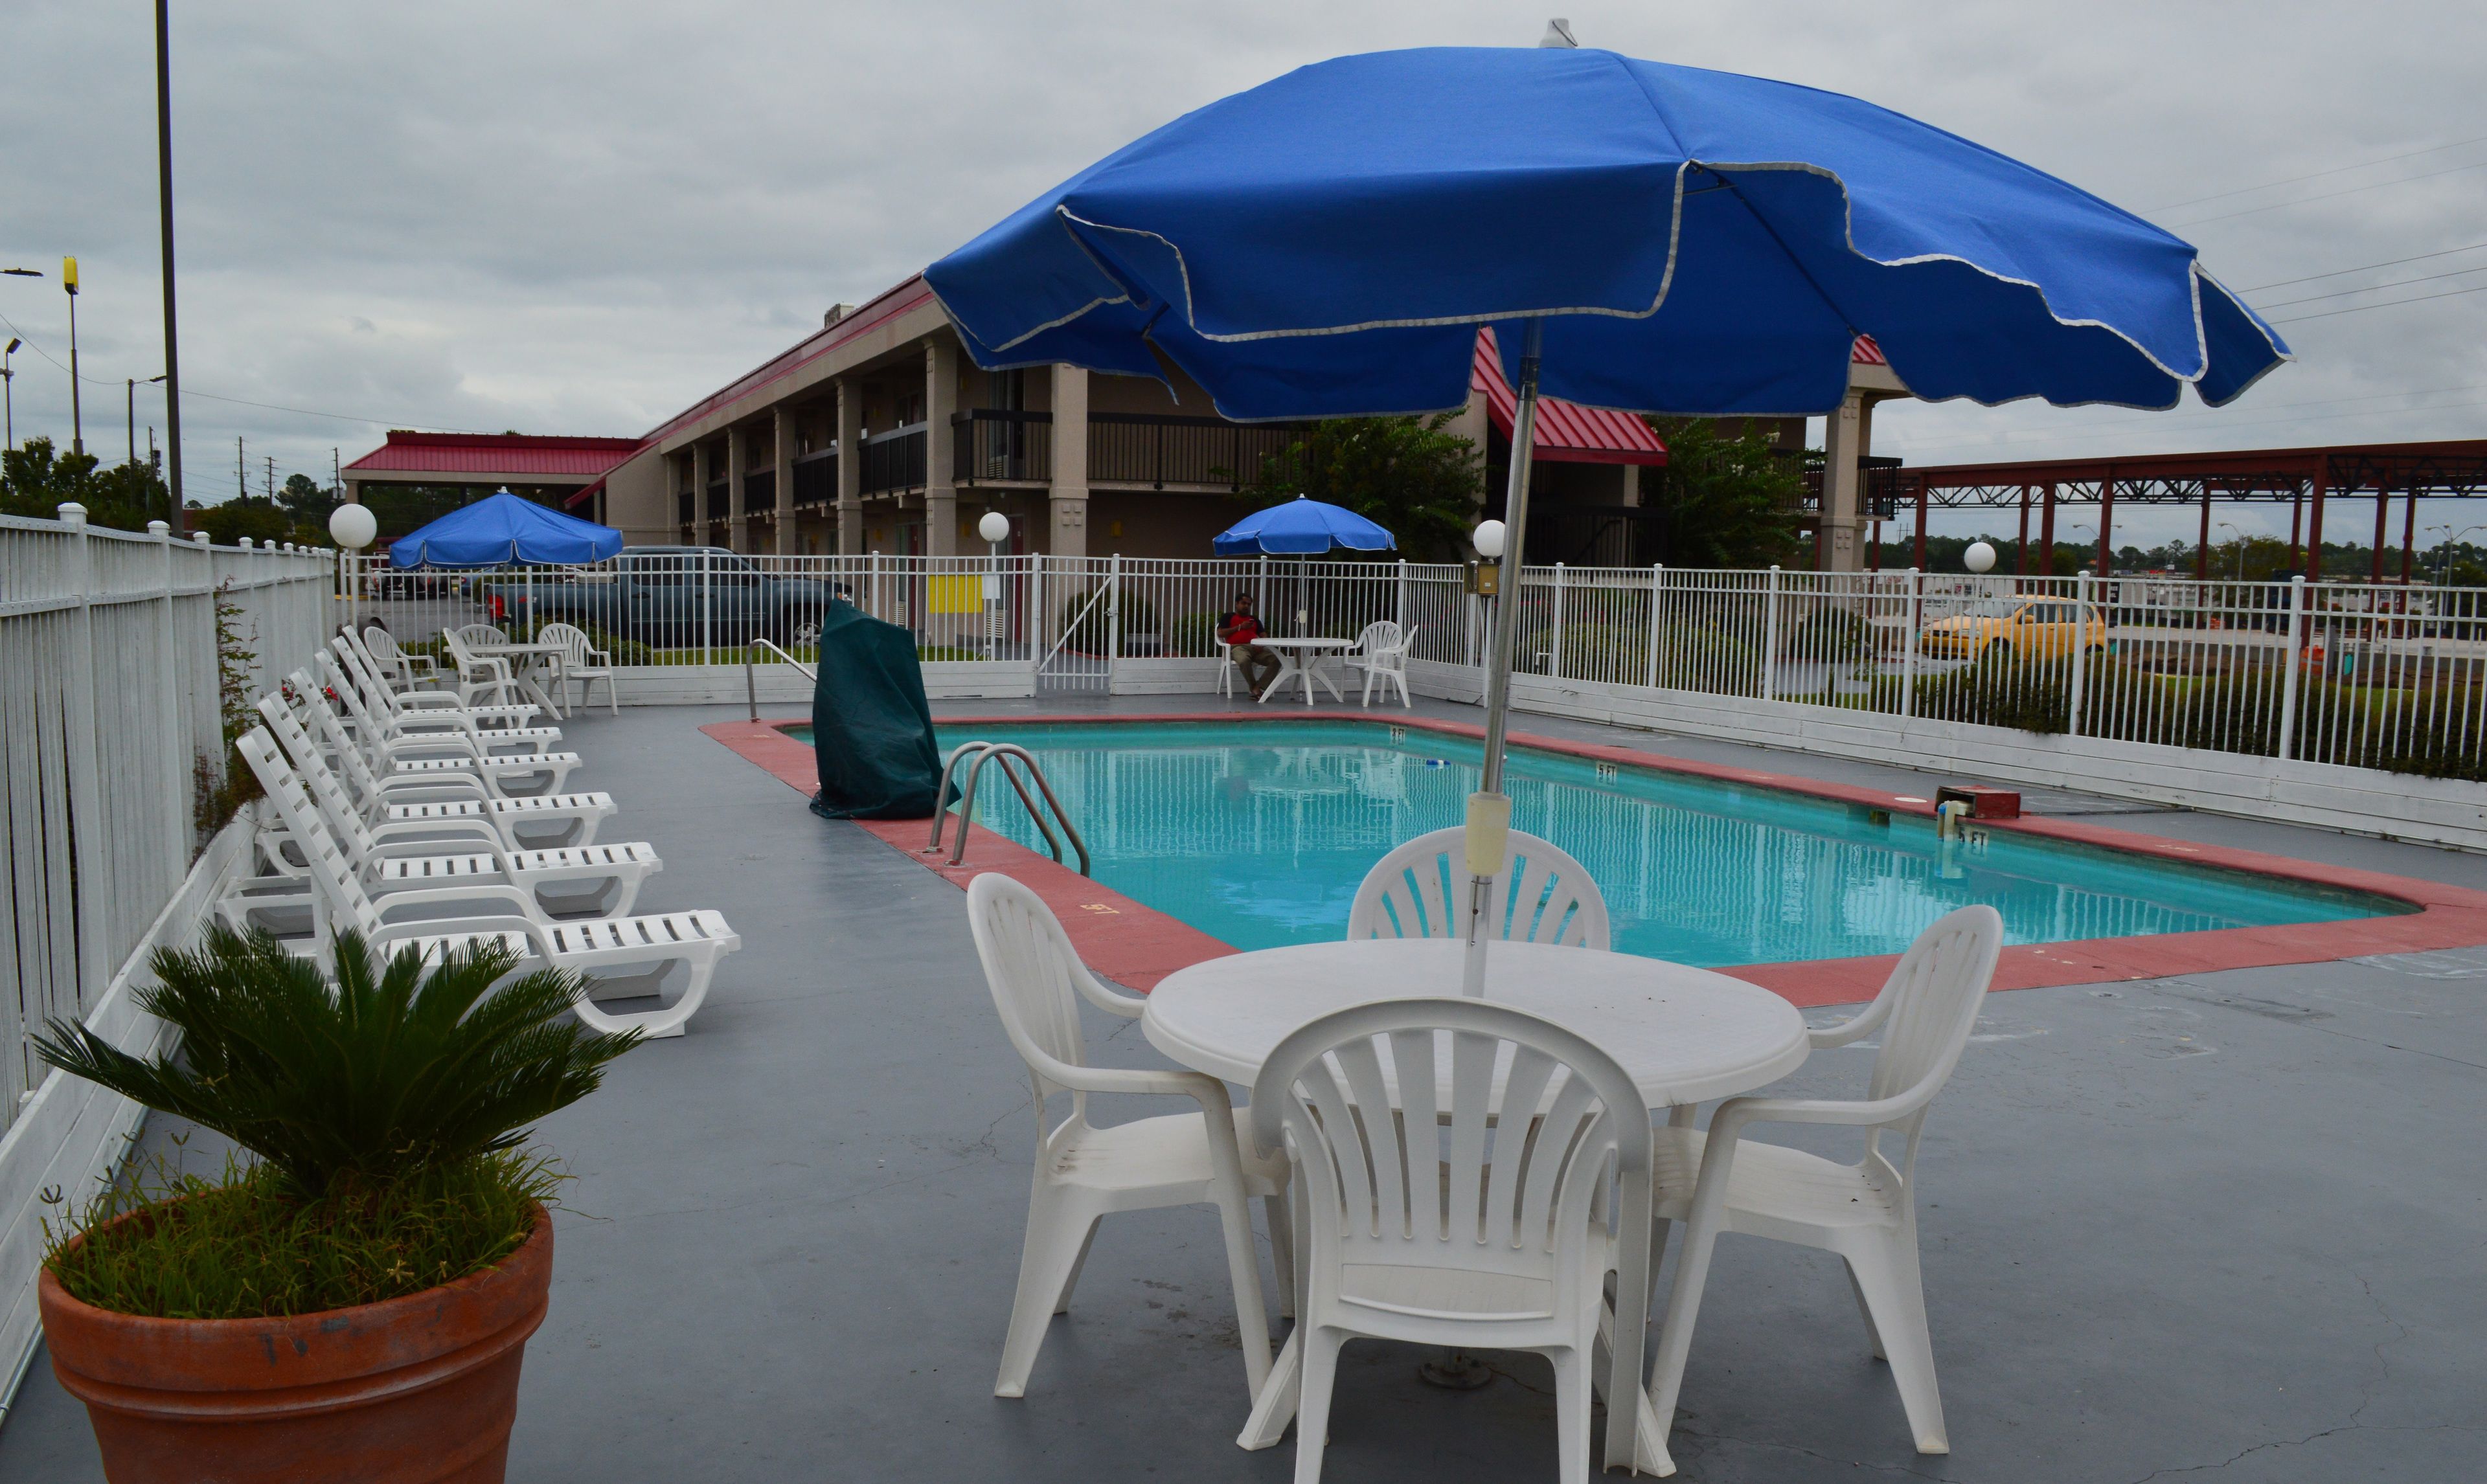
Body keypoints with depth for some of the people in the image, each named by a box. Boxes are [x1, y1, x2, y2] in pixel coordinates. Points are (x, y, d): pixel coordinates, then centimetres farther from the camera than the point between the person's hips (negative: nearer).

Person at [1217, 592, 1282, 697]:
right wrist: (1240, 627, 1)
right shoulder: (1228, 616, 20)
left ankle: (1258, 687, -30)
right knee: (1244, 661, -42)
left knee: (1276, 660, -24)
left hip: (1255, 648, 4)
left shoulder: (1254, 619, 31)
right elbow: (1220, 633, 4)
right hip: (1238, 647, -4)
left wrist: (1262, 645, -4)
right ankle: (1254, 687, -22)